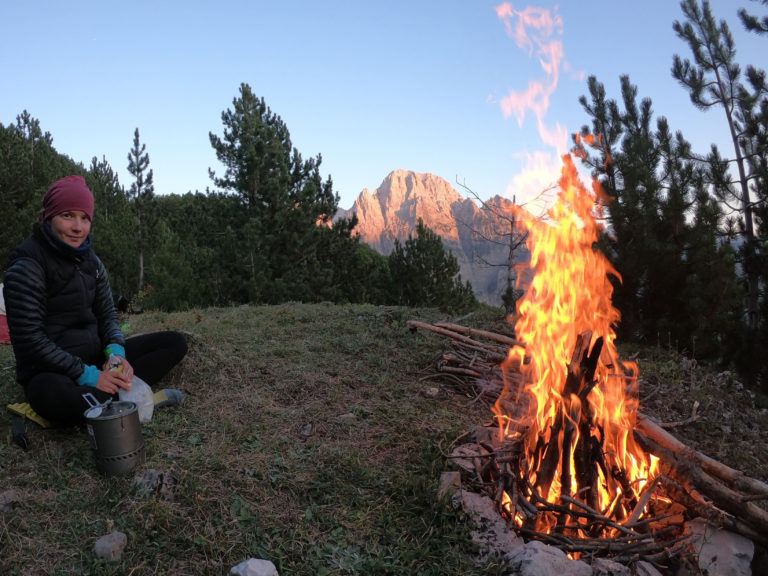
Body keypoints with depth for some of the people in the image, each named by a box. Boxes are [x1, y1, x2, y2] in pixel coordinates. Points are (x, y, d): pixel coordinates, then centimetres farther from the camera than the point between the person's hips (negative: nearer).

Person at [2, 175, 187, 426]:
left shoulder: (90, 261, 7)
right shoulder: (27, 266, -14)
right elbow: (30, 339, -19)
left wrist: (116, 351, -12)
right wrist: (87, 375, -24)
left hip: (96, 359, 7)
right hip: (51, 373, -7)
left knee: (175, 342, -1)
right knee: (54, 394, -43)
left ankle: (105, 396, -19)